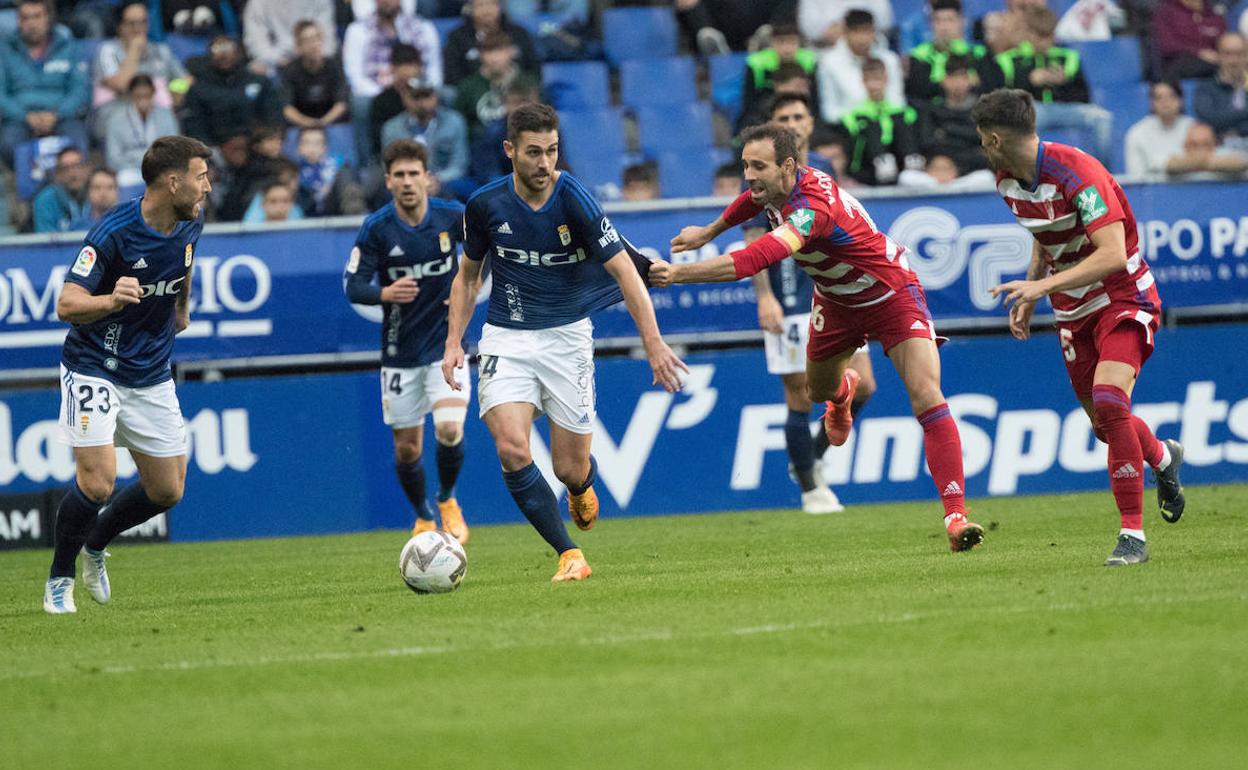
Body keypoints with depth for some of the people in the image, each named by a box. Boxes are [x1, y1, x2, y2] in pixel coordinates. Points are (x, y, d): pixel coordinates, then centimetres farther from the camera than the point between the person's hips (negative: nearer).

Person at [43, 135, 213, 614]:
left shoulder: (189, 223, -3)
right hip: (94, 370, -7)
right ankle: (59, 579, 3)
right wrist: (112, 300, -44)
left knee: (166, 492, 7)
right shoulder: (113, 233, -23)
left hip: (151, 376, 7)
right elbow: (66, 306, -26)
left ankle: (95, 545, 33)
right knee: (98, 482, -19)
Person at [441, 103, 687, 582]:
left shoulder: (575, 200, -16)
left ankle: (583, 485, 42)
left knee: (571, 469, 2)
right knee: (512, 448, -22)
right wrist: (454, 342, 2)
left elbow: (625, 272, -17)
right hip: (507, 339, 1)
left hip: (567, 336, -1)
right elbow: (468, 275, 11)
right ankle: (569, 555, -12)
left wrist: (654, 344, -26)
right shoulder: (485, 204, -6)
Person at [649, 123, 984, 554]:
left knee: (926, 397, -21)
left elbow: (752, 261, -52)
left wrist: (678, 274, -57)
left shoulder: (812, 208, -41)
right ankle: (843, 391, 64)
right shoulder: (773, 185, -15)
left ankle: (956, 515, -20)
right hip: (835, 300, 8)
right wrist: (709, 231, 23)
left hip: (891, 295, -8)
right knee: (817, 389, 24)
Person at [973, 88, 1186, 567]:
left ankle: (1132, 535, -21)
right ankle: (1164, 458, 50)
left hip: (1122, 298, -8)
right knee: (1105, 425, 14)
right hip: (1073, 312, 8)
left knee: (1108, 403, -27)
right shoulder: (1009, 182, 0)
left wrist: (1042, 285, -39)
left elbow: (1112, 255, -34)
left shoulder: (1076, 173, -26)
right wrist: (1028, 299, 12)